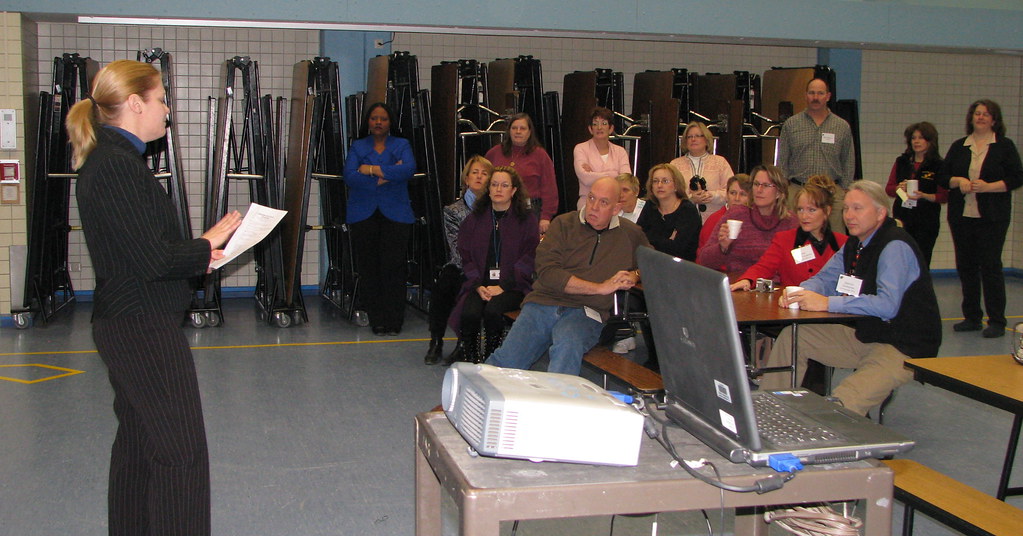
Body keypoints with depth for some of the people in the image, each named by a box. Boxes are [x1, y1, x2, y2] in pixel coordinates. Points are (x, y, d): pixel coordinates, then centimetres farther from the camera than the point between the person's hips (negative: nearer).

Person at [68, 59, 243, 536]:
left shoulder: (105, 160, 13)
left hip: (123, 324, 11)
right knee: (181, 451, -6)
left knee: (138, 442, 20)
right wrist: (208, 244, -8)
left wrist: (197, 253, 5)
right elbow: (153, 260, -23)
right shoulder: (119, 166, -20)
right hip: (145, 328, -11)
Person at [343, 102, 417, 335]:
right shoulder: (357, 147, 14)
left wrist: (372, 169, -9)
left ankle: (393, 321, -5)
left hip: (395, 214, -1)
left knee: (393, 266, -9)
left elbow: (409, 169, -9)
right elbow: (349, 176, -3)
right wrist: (388, 174, -9)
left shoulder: (402, 145, 12)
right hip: (364, 214, 1)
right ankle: (374, 319, 3)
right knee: (368, 267, -3)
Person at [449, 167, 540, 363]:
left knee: (492, 310, -33)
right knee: (469, 313, -28)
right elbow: (466, 256, 12)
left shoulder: (527, 219, 6)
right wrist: (478, 286, -6)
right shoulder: (475, 218, 16)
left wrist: (503, 286, -12)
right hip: (481, 283, 2)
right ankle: (468, 360, -9)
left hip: (512, 285, -2)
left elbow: (528, 259, -1)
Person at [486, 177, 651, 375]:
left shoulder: (631, 234, 16)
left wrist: (635, 275, 6)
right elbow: (546, 271, -5)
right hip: (543, 304, 0)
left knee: (568, 345, -36)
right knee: (506, 361, -19)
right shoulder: (563, 224, 9)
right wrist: (600, 288, -7)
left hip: (584, 314, 0)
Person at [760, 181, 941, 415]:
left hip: (904, 349, -9)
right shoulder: (855, 244, 9)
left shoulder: (895, 246, -19)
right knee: (791, 337, 5)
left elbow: (887, 305, -31)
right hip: (865, 334, 9)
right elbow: (824, 278, 14)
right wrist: (800, 293, -11)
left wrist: (827, 303, -34)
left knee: (845, 400, -32)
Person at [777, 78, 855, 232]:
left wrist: (844, 191, 5)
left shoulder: (843, 127, 10)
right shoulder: (791, 125, 8)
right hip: (797, 189, -1)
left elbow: (849, 163, 12)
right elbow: (782, 161, 9)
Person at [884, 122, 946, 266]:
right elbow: (888, 189, 14)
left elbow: (944, 196, -3)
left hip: (926, 221, -3)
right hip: (902, 218, 3)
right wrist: (899, 188, -7)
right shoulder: (901, 162, 11)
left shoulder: (938, 166, -1)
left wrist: (924, 196, -19)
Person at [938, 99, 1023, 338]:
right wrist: (958, 181, -11)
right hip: (961, 216, 4)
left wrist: (988, 187, -17)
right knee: (965, 266, 8)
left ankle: (997, 321, -1)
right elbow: (942, 177, 10)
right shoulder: (959, 146, 12)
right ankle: (972, 317, 18)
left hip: (992, 217, -4)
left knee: (991, 265, -6)